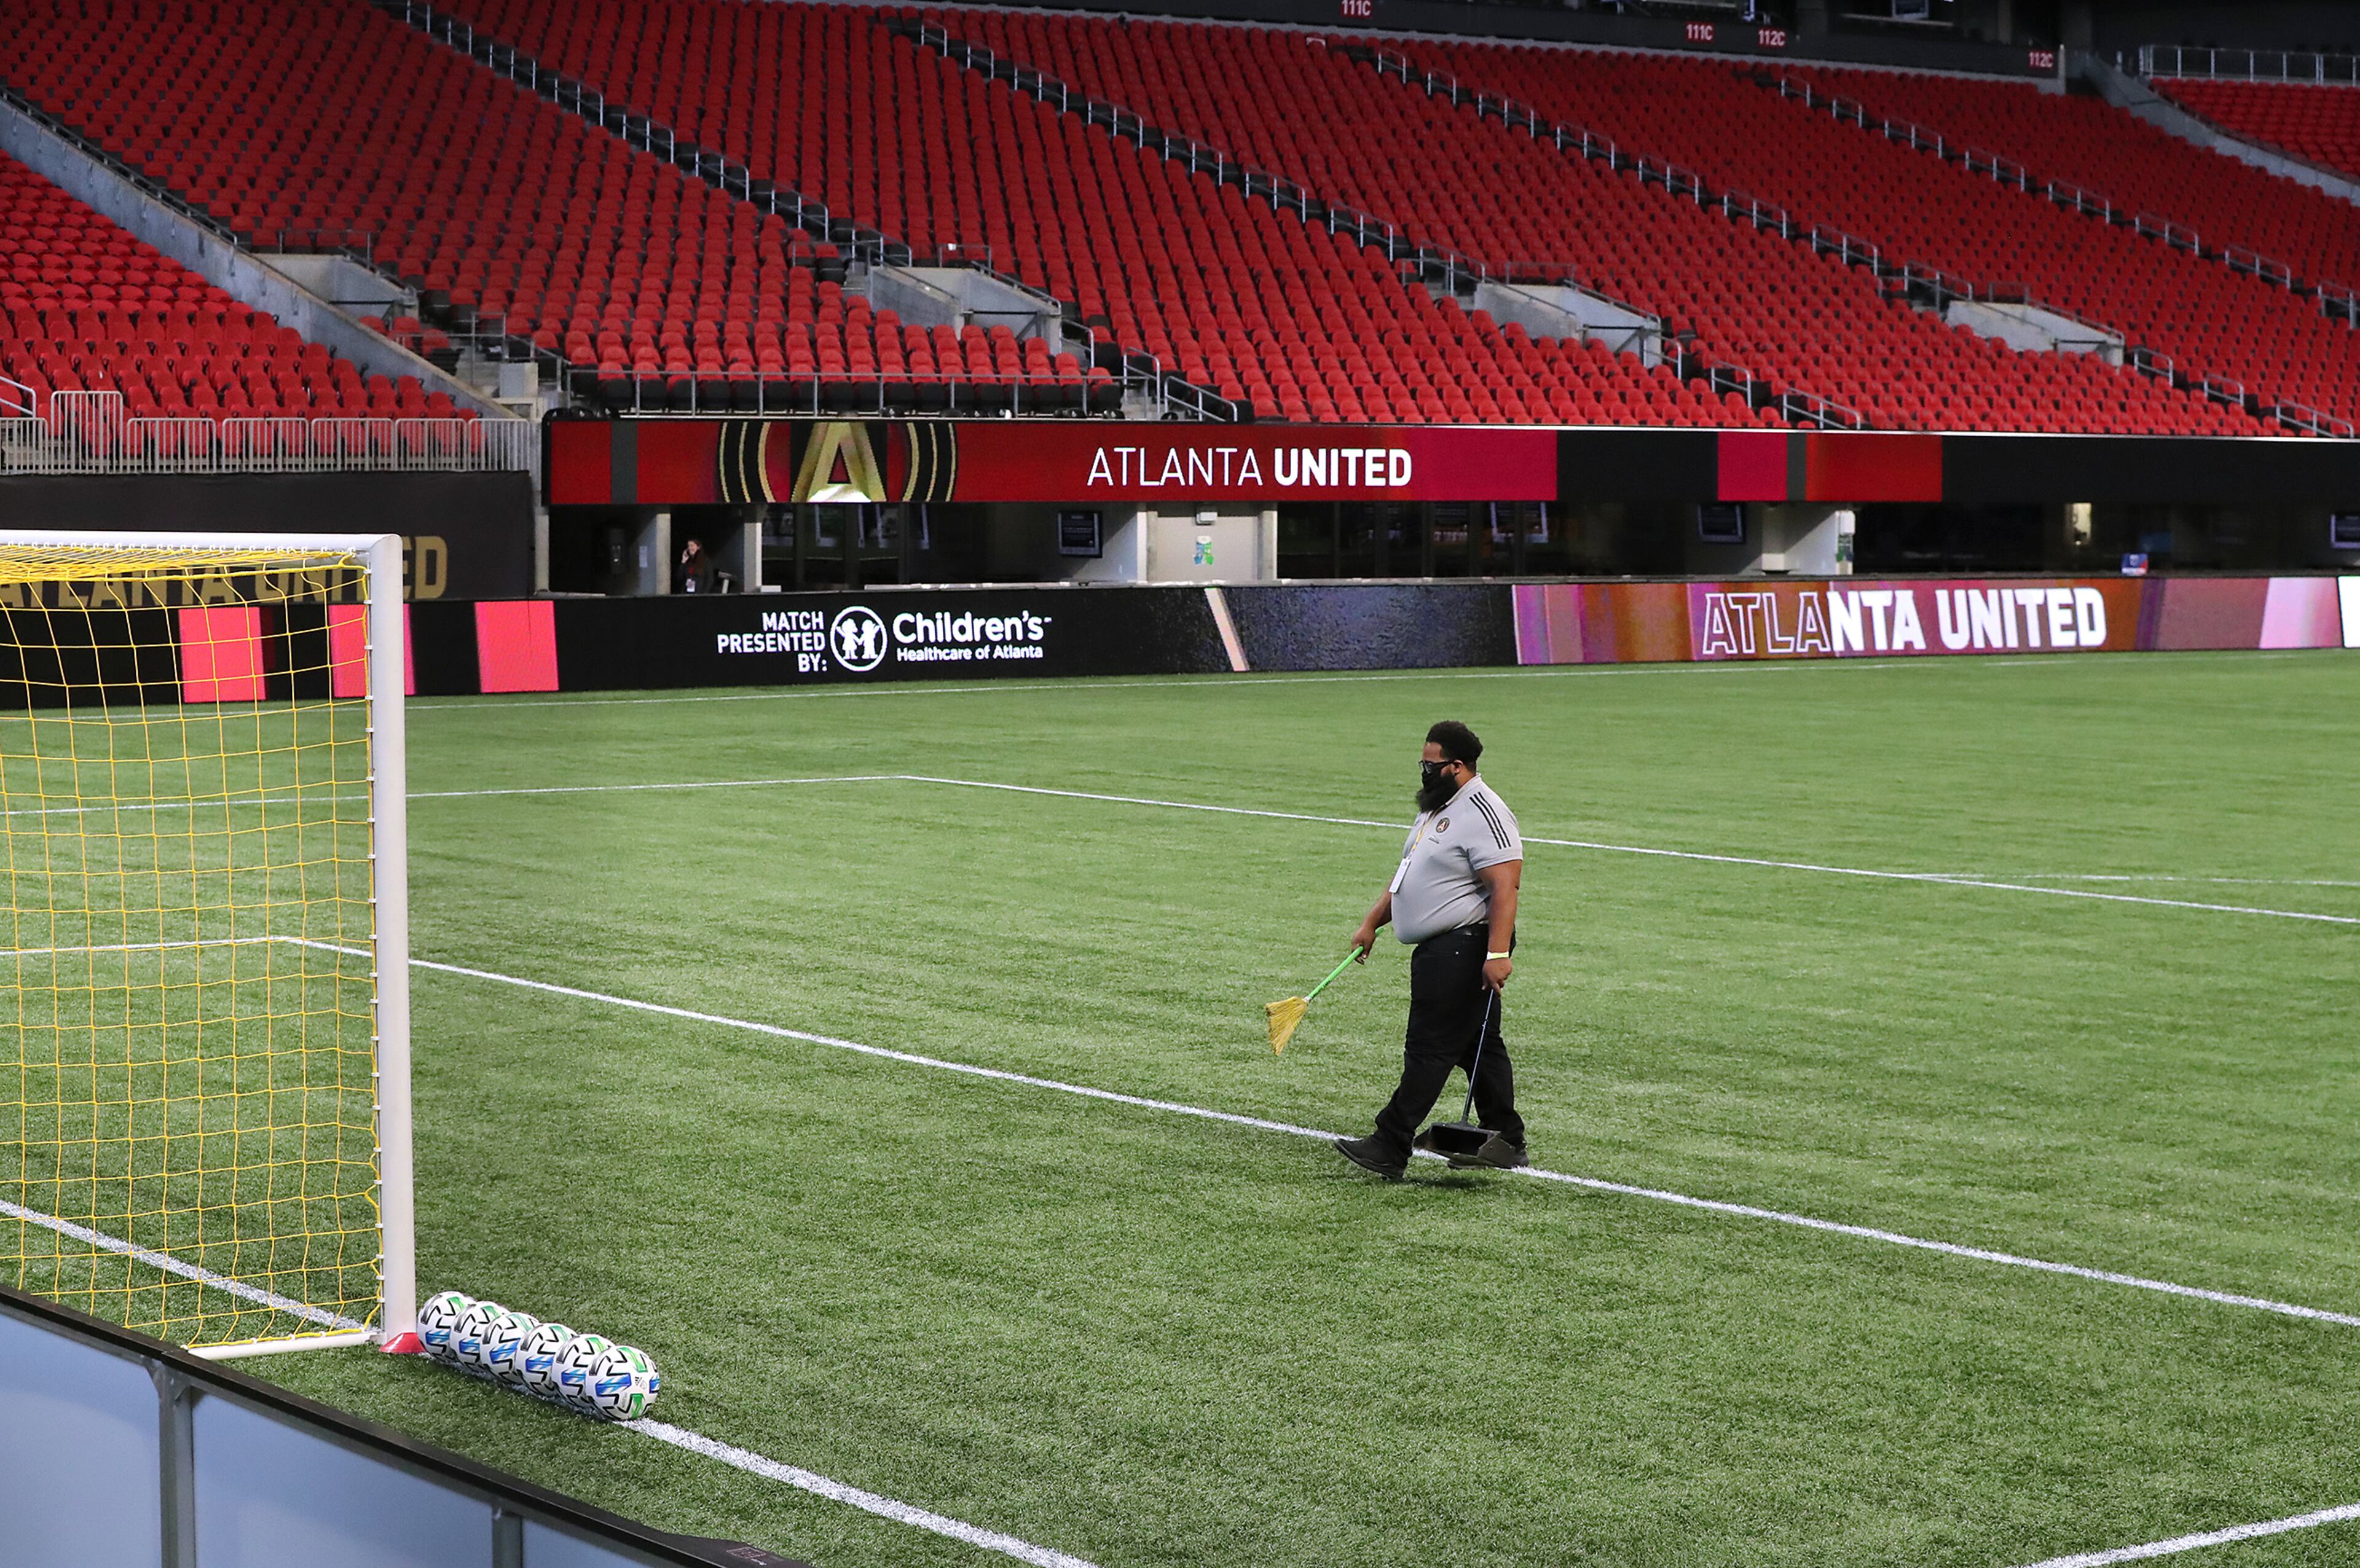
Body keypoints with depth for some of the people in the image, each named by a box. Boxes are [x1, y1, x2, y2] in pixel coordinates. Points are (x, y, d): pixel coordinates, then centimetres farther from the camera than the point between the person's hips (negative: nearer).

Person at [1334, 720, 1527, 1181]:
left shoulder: (1483, 814, -17)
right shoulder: (1438, 809, 17)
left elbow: (1505, 887, -24)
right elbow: (1408, 876, 27)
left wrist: (1497, 954, -30)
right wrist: (1372, 923, 25)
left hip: (1464, 948, -11)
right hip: (1440, 949, 11)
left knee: (1429, 1048, -10)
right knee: (1476, 1046, 14)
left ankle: (1390, 1149, -11)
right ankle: (1506, 1142, 20)